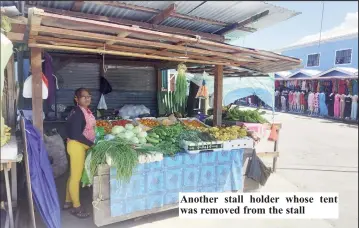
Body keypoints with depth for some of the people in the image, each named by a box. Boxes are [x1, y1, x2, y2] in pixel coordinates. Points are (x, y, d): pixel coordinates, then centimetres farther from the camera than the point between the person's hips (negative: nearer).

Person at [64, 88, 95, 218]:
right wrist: (92, 144, -19)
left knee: (74, 175, 19)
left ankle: (68, 201, 33)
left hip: (81, 145, 10)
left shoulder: (86, 111, 8)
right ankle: (76, 207, 15)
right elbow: (76, 135, -24)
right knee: (76, 176, 2)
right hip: (76, 146, -10)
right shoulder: (78, 112, -20)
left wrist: (92, 142, 8)